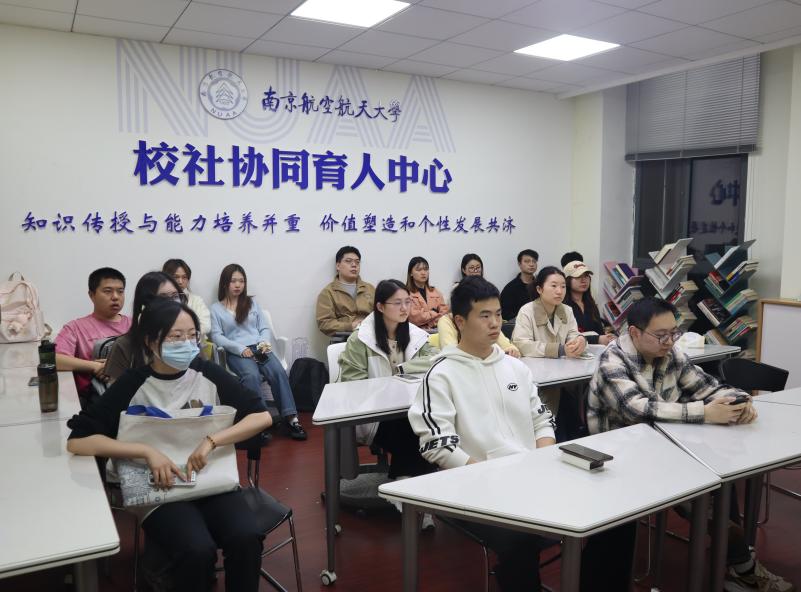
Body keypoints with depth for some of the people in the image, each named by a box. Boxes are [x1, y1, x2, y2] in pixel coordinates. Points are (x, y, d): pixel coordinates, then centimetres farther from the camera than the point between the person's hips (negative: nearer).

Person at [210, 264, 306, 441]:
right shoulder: (216, 308, 13)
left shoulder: (252, 302, 22)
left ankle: (290, 418, -32)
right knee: (252, 375, -36)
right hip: (236, 352, -2)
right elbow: (216, 336, 1)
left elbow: (265, 328, 16)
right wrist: (240, 348, -14)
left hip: (259, 348, 2)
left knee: (279, 372, -29)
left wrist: (264, 342, -7)